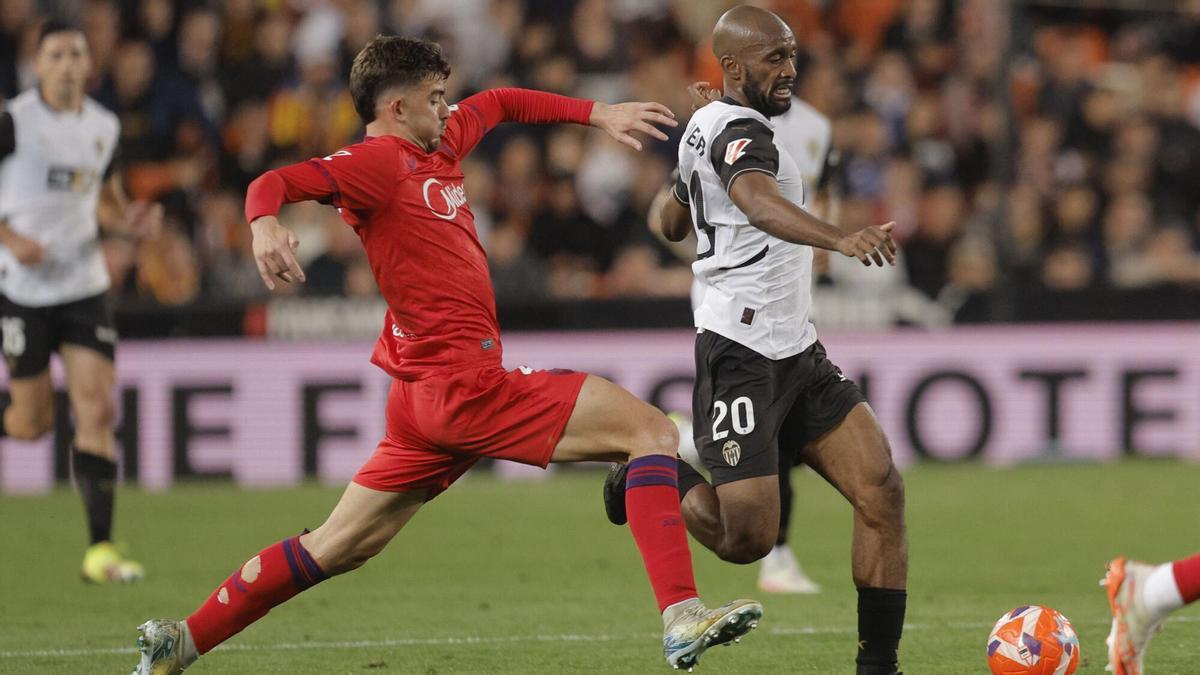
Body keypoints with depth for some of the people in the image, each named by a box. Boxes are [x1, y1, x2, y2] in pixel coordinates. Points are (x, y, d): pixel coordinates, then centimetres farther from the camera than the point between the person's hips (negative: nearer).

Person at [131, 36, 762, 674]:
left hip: (426, 394, 10)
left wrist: (598, 113, 30)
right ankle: (682, 617, -24)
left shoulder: (439, 147, 18)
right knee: (652, 430, -11)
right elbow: (272, 183, -21)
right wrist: (265, 224, -43)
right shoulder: (379, 161, -8)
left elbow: (496, 104, 36)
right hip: (464, 383, -10)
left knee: (337, 548, 13)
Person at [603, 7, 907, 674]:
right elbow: (758, 200, -38)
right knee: (747, 538, -13)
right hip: (743, 355, -10)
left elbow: (672, 222, 32)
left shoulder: (703, 124, 17)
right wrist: (842, 239, -54)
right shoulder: (741, 131, -13)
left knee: (882, 491, -5)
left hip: (797, 351, 10)